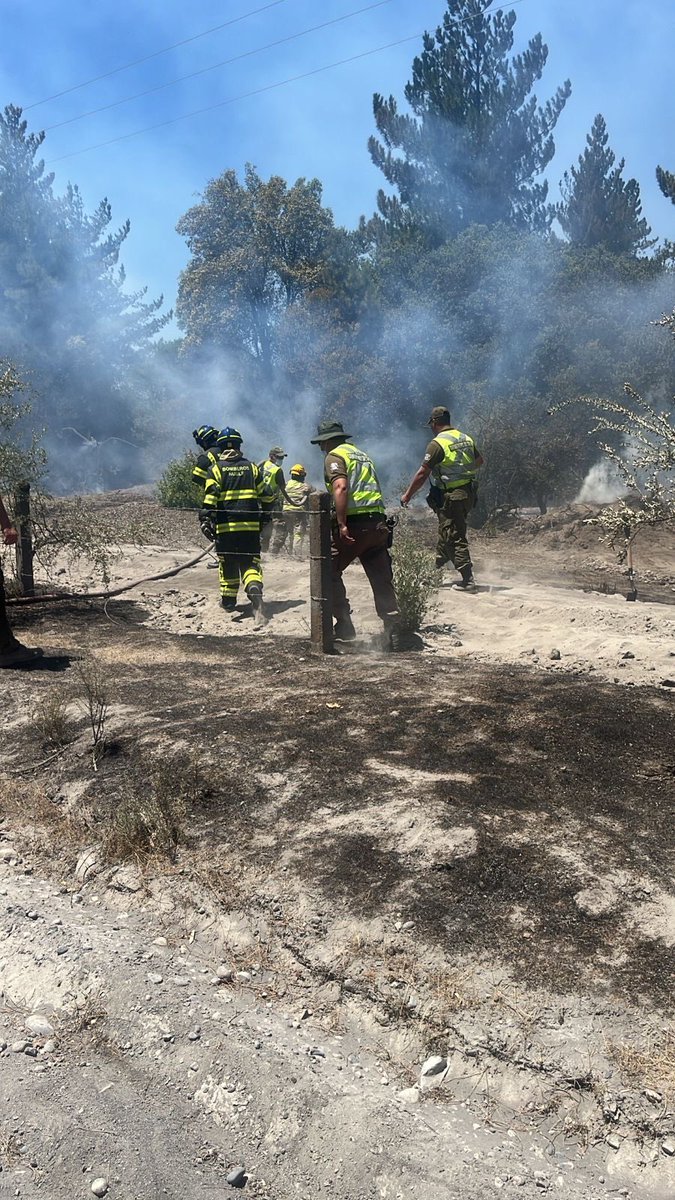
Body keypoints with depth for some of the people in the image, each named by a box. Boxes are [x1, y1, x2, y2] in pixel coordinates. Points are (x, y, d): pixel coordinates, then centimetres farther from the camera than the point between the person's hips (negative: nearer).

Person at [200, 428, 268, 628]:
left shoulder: (216, 469, 1)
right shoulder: (252, 467, 8)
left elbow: (210, 497, -10)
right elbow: (264, 495, 11)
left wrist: (205, 520, -9)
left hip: (226, 526, -1)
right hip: (250, 525, 1)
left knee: (227, 564, 14)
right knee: (250, 563, 0)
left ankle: (229, 601, 26)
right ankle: (256, 600, -23)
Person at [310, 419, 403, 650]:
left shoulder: (334, 456, 1)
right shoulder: (362, 455, 26)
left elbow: (341, 487, -17)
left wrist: (342, 524, -22)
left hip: (354, 524, -7)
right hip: (377, 523, 7)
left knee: (330, 572, 8)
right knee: (382, 581, 7)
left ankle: (344, 626, 4)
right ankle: (394, 633, 2)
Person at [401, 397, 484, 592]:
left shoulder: (437, 443, -15)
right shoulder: (466, 438, 8)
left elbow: (422, 474, -15)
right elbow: (479, 460, 23)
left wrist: (407, 495, -5)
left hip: (450, 497, -8)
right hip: (468, 493, 8)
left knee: (455, 538, -3)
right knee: (446, 532, 22)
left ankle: (468, 580, -4)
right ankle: (436, 567, 36)